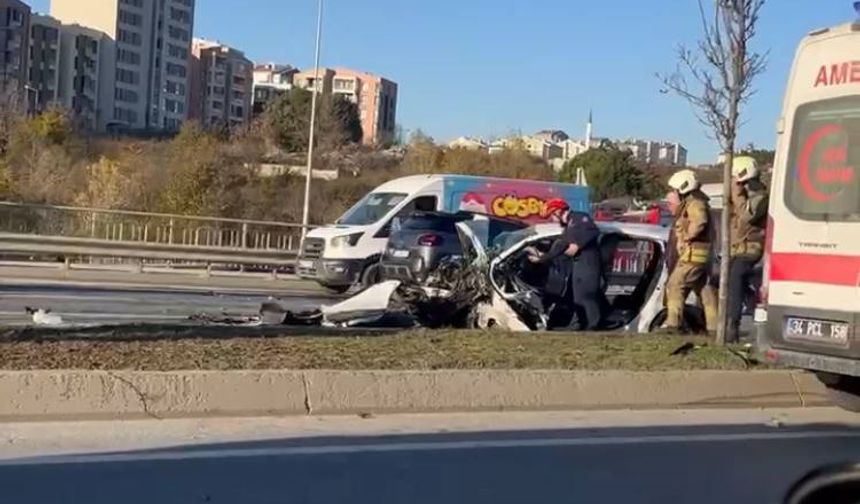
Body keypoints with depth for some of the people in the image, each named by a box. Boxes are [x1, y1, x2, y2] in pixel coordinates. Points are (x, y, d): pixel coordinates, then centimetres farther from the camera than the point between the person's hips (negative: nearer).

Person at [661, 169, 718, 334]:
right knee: (704, 289, 11)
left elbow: (699, 222, -30)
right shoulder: (689, 204, 22)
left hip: (693, 254, -11)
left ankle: (673, 323, -13)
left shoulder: (695, 203, -11)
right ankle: (714, 325, 14)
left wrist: (688, 235, -21)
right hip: (699, 257, 11)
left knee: (675, 285, -11)